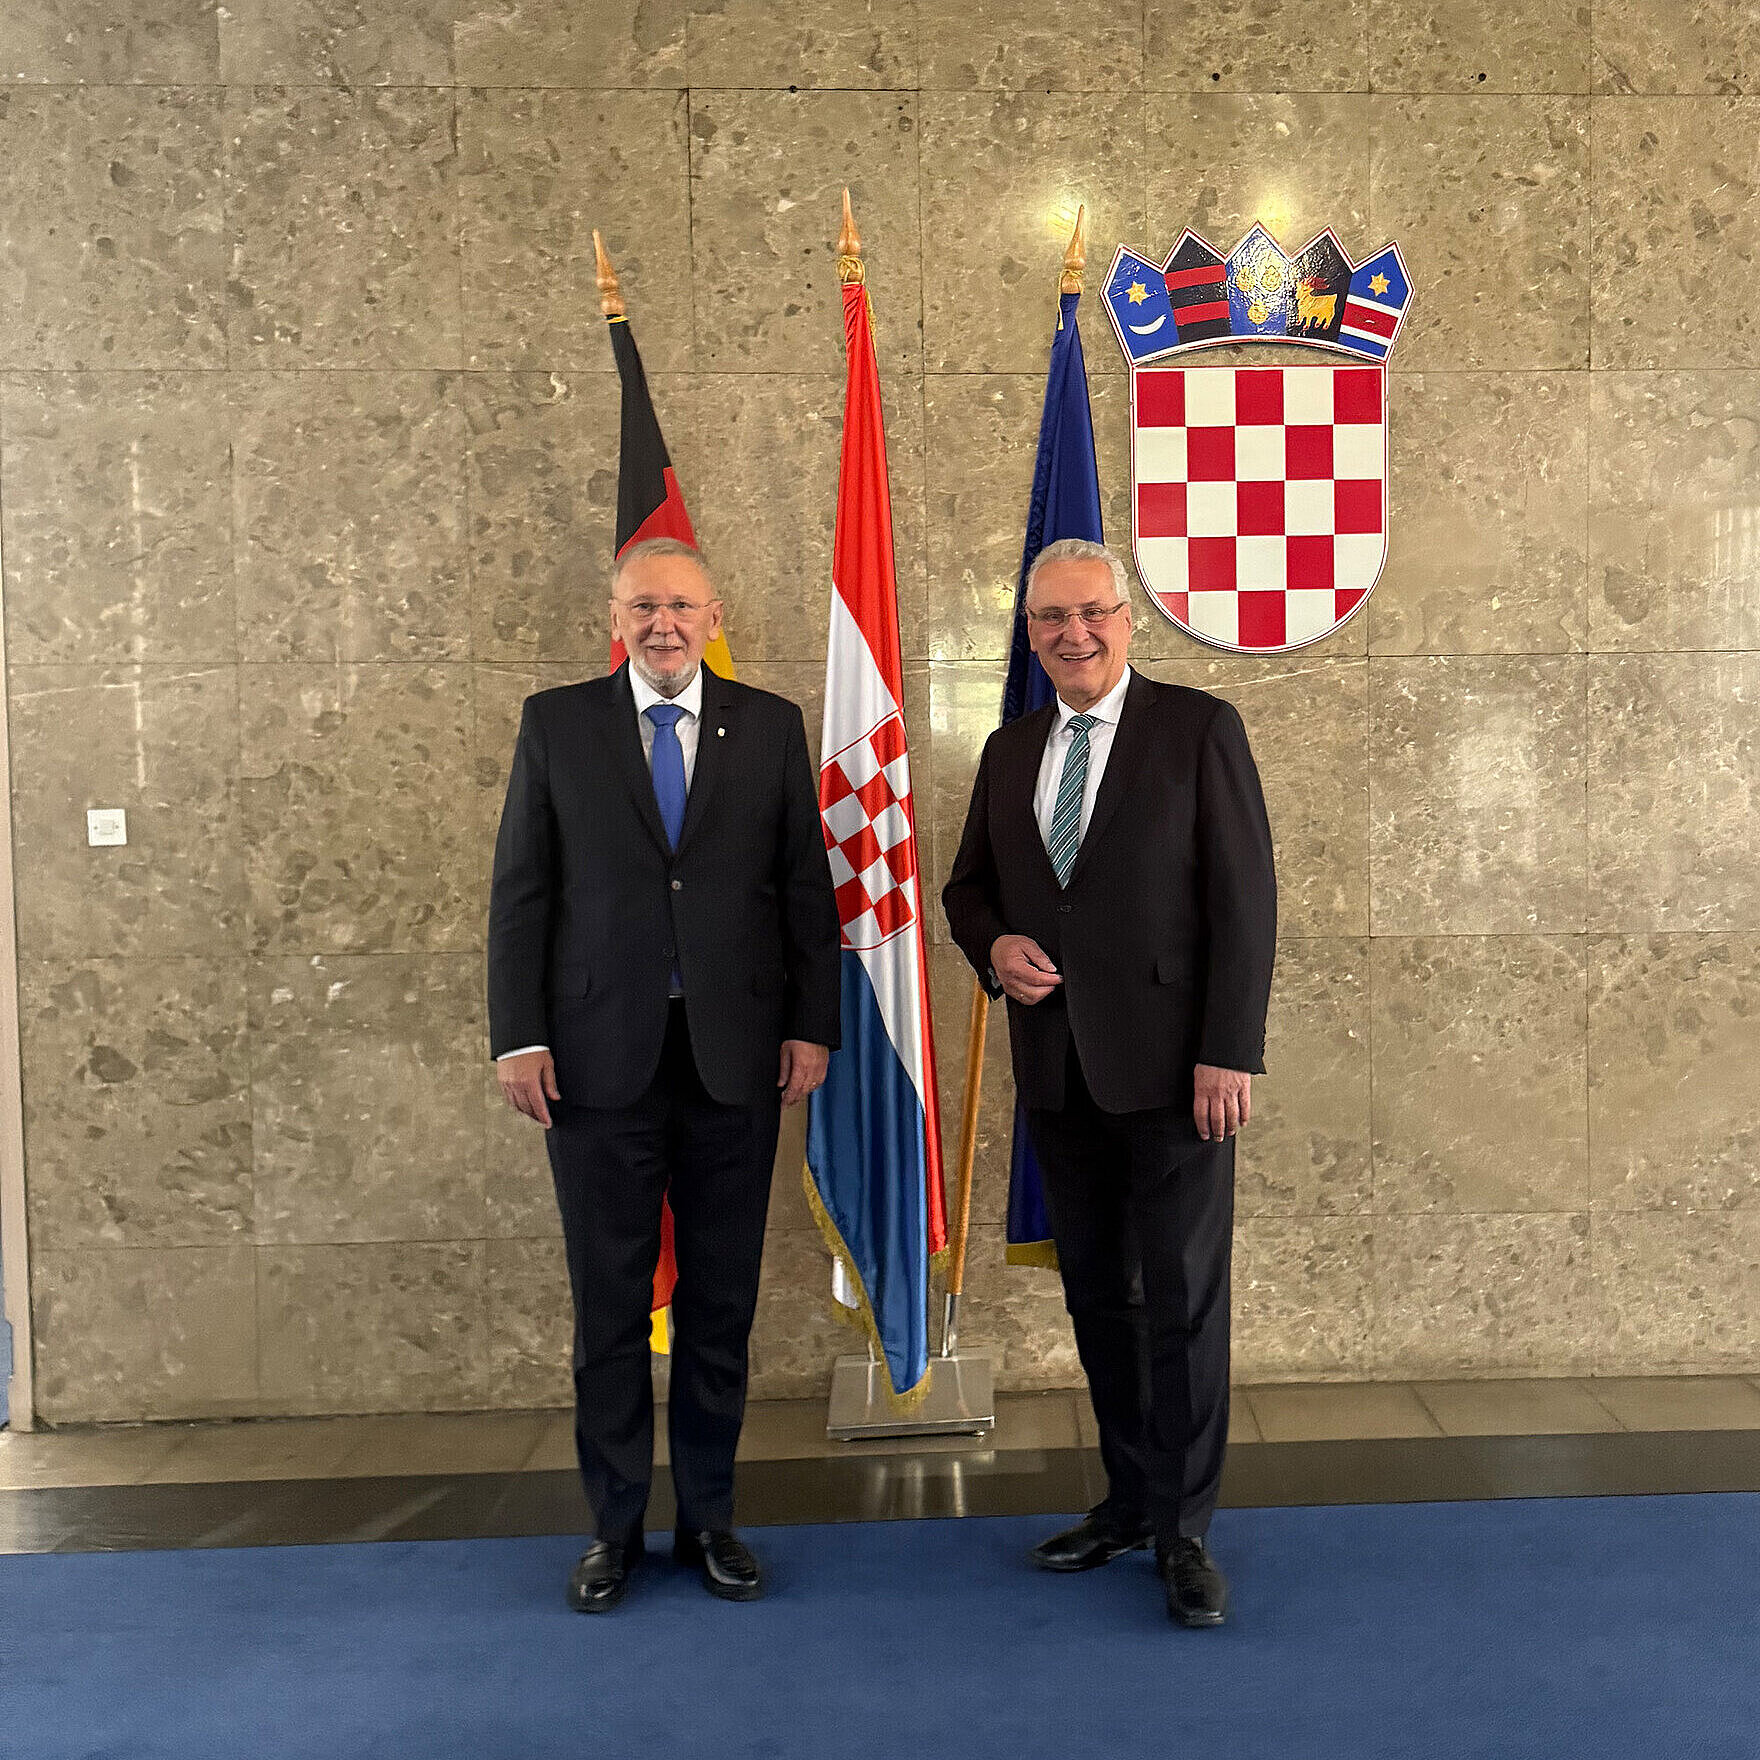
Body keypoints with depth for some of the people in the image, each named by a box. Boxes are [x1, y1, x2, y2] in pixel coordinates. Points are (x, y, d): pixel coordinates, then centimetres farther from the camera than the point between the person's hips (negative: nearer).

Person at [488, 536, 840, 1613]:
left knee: (722, 1304, 10)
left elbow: (807, 887, 6)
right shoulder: (556, 723, 4)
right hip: (600, 1059, -1)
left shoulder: (771, 726, 6)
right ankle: (616, 1526, 24)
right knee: (610, 1305, 8)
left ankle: (710, 1516, 26)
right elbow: (521, 891, 3)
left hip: (736, 1059, 1)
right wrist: (518, 1036, -4)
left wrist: (812, 1026, 0)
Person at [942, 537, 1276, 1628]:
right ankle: (1131, 1501, 30)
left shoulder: (1199, 729, -3)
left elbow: (1245, 897, -8)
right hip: (1059, 1070, 5)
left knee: (1184, 1299, 1)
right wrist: (993, 945, -3)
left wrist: (1229, 1051, -14)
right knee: (1097, 1293, 14)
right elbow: (969, 883, 20)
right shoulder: (1011, 751, 13)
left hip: (1172, 1066, -5)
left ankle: (1185, 1530, 17)